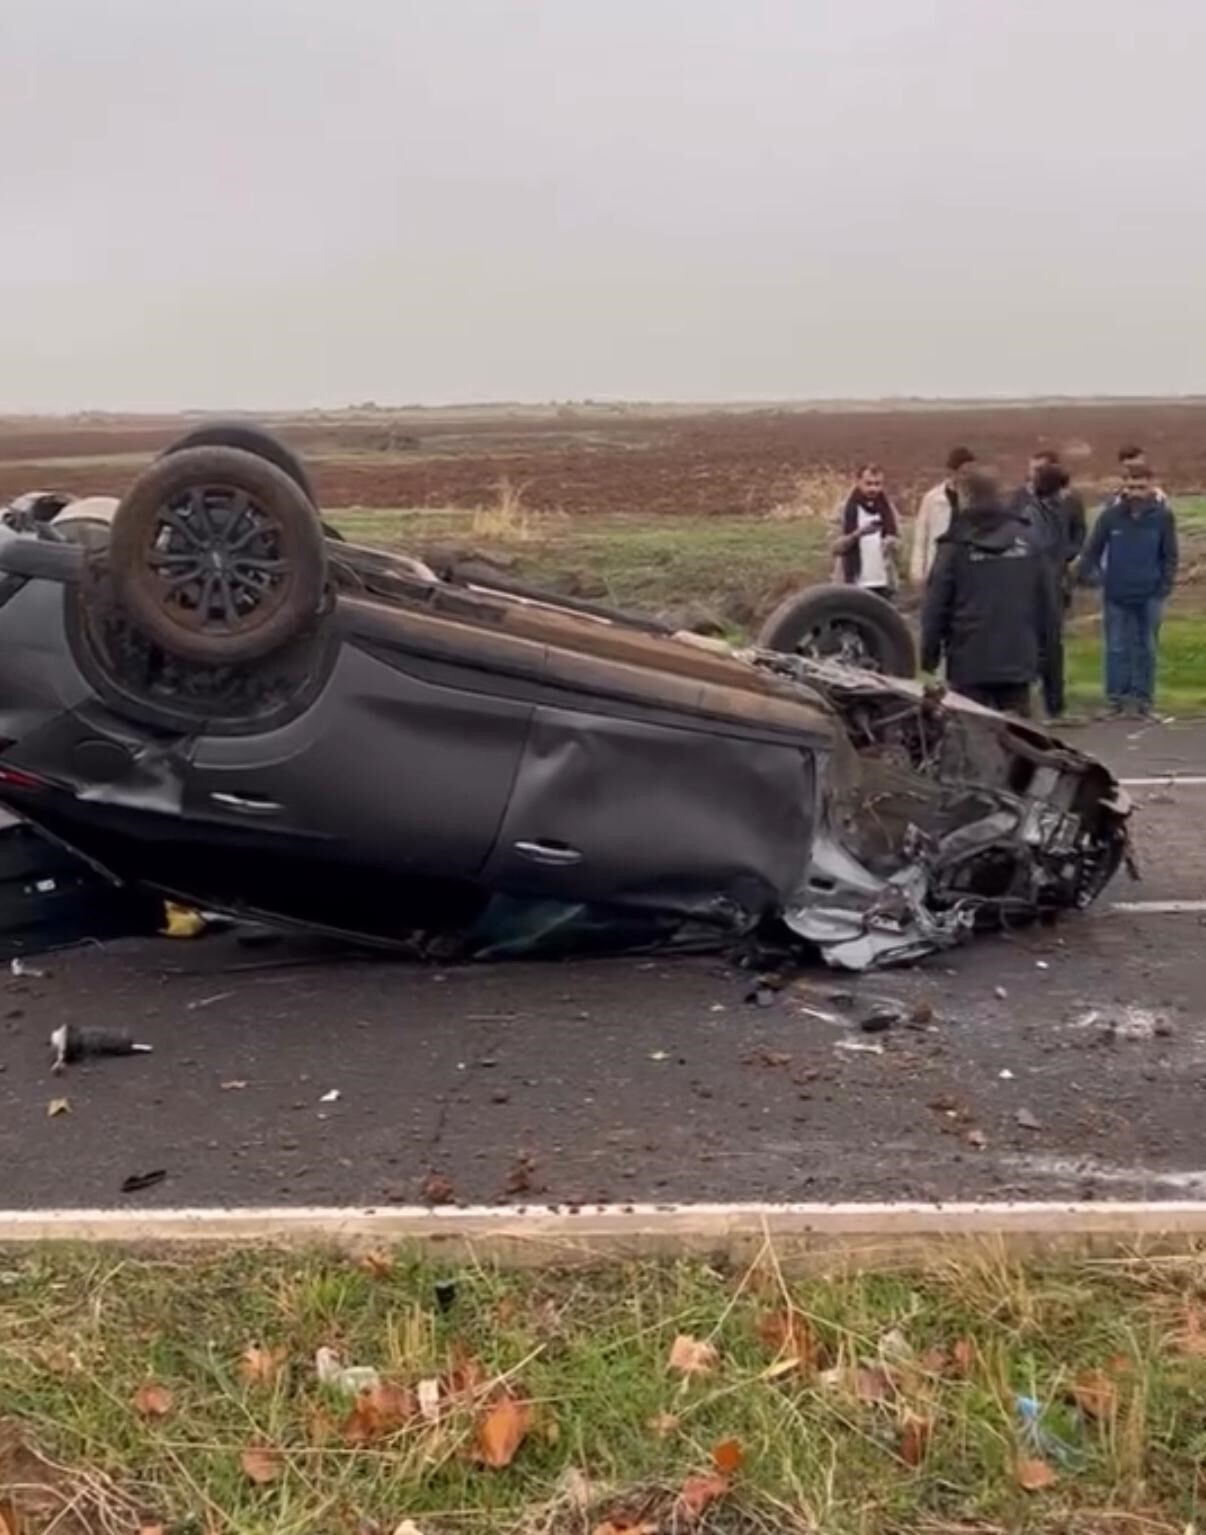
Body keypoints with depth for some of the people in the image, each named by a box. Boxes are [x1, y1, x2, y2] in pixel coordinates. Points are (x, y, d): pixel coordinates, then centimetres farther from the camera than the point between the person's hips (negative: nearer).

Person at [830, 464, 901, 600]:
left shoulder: (888, 509, 9)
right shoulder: (844, 509, -2)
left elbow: (897, 541, 9)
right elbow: (835, 546, -6)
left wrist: (892, 543, -15)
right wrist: (858, 534, -22)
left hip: (882, 582, 4)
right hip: (854, 583, -3)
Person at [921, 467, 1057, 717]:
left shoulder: (956, 544, -6)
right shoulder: (1025, 539, 5)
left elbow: (936, 603, -6)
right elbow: (1046, 600, 8)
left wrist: (929, 654, 2)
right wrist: (1040, 651, 16)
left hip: (970, 662, -3)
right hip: (1018, 658, 3)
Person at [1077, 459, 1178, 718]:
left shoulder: (1163, 515, -7)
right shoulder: (1111, 513, -8)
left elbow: (1170, 554, 0)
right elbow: (1093, 548, 0)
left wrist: (1166, 585, -6)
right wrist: (1087, 574, -5)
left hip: (1149, 594, 0)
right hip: (1115, 593, 0)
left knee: (1146, 648, 8)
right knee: (1116, 648, 4)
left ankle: (1143, 699, 16)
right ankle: (1117, 699, 10)